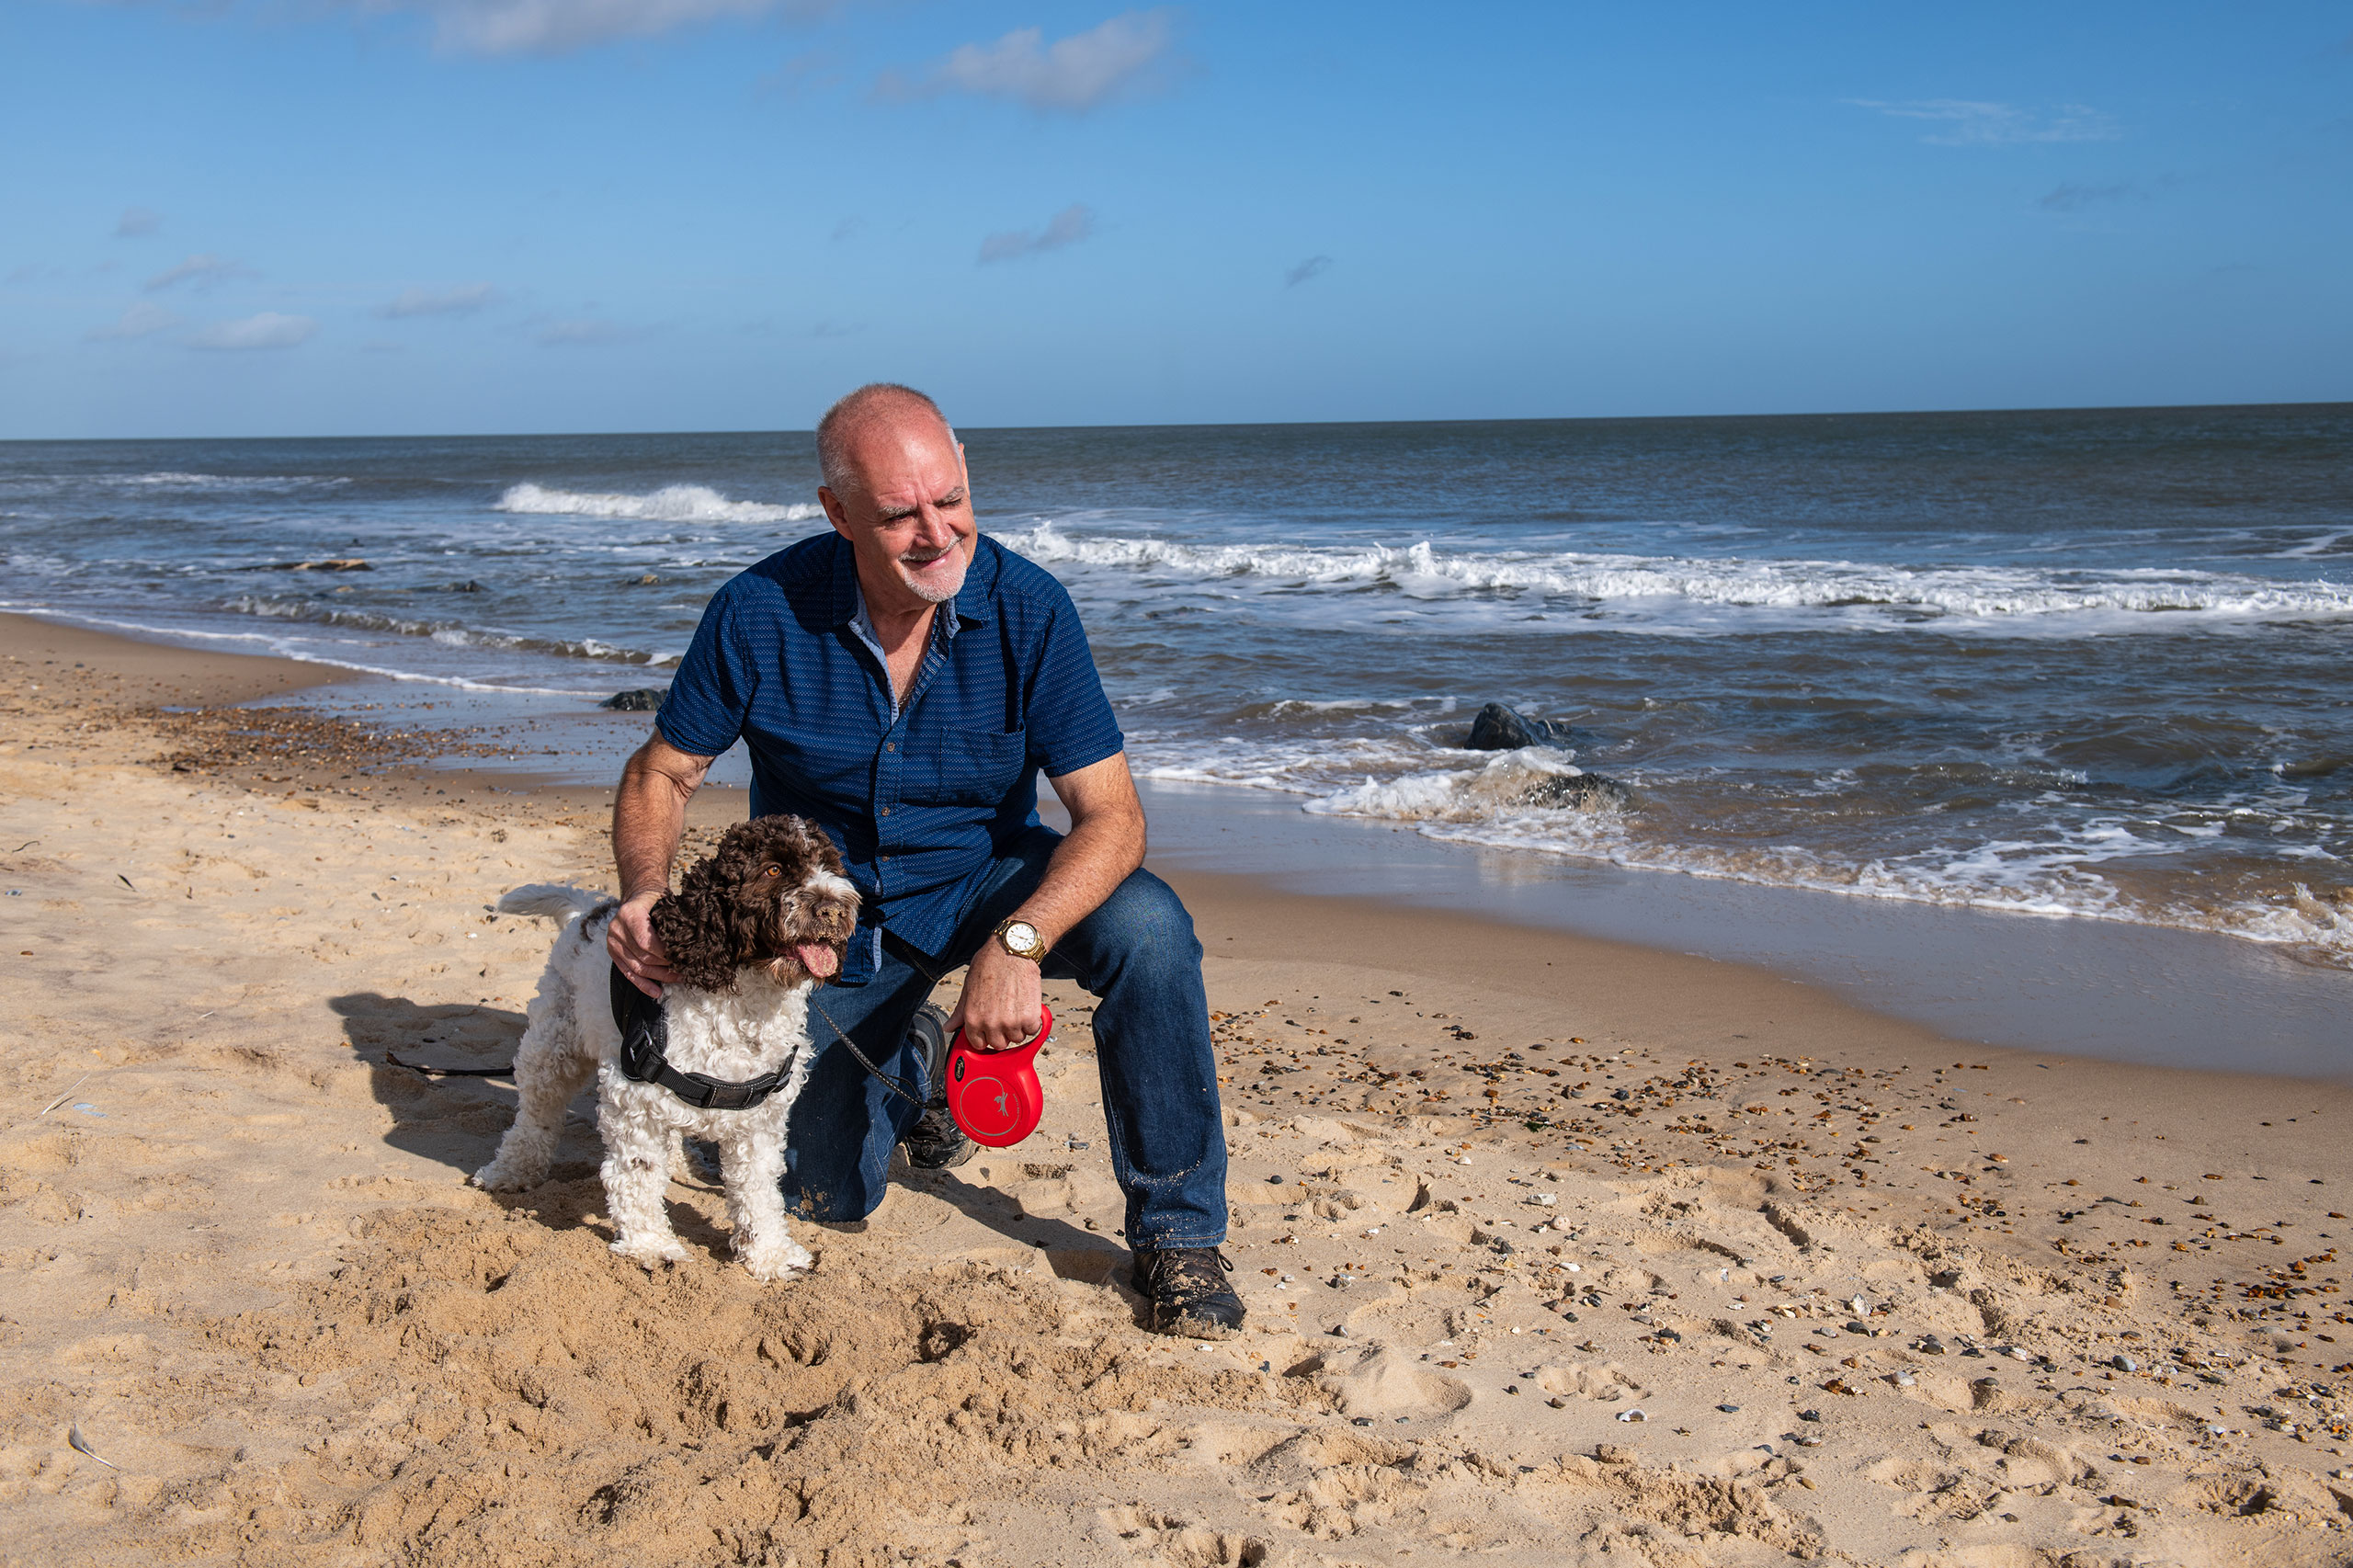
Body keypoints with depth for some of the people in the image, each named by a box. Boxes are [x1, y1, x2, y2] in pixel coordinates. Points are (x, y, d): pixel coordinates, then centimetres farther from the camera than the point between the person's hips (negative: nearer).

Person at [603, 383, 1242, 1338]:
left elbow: (1111, 813, -24)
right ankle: (909, 1066, 38)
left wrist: (1018, 942, -41)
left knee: (1146, 927, -32)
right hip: (830, 917, 1)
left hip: (983, 882, -1)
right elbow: (661, 775, -7)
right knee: (828, 1197, 3)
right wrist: (645, 898, -28)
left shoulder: (1027, 608, -22)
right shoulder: (760, 614, -20)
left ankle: (1176, 1232, -15)